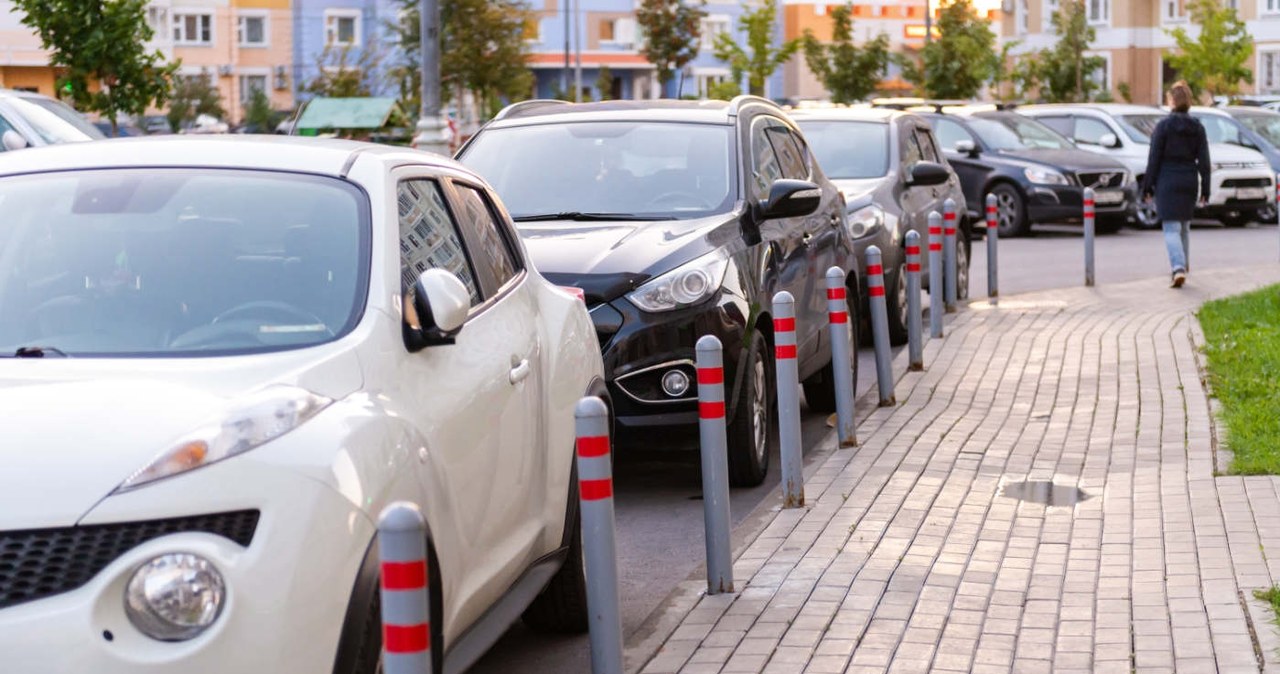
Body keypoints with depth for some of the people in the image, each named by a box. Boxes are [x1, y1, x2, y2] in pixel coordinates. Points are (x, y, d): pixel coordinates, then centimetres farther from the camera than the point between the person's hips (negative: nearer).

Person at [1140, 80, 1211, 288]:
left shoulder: (1164, 126, -9)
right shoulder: (1197, 127, 2)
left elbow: (1154, 159, -9)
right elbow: (1204, 161, 2)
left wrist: (1147, 187, -2)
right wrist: (1205, 189, 6)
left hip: (1167, 181, -4)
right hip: (1189, 180, 4)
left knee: (1171, 228, -6)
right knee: (1184, 226, 19)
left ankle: (1179, 268, -23)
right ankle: (1182, 266, 28)